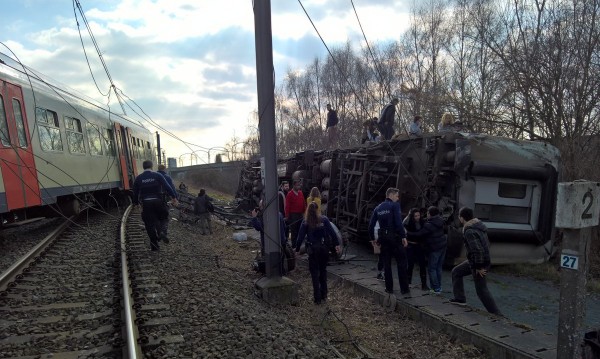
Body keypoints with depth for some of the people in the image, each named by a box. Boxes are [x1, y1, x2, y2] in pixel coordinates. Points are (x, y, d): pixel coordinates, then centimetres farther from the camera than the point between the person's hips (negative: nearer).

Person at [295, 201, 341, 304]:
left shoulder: (305, 222, -5)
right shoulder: (324, 219, -2)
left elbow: (300, 236, -4)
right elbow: (332, 232, -5)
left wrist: (297, 249, 4)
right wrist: (337, 244, 0)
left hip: (313, 249, -2)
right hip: (324, 248, 2)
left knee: (315, 272, 6)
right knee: (323, 270, 17)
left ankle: (317, 298, 6)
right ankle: (324, 295, 24)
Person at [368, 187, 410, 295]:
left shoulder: (378, 208, 11)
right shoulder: (395, 205, -7)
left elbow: (371, 224, 10)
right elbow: (398, 222, -18)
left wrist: (373, 238, 18)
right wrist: (404, 236, -15)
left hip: (383, 237, 6)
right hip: (395, 237, -5)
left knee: (386, 263, 12)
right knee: (401, 263, 4)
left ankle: (389, 288, 15)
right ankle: (404, 288, 6)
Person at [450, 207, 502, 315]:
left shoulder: (469, 232, -26)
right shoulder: (479, 225, 4)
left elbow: (478, 250, -32)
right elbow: (486, 244, 14)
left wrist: (479, 267, -22)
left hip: (479, 263, -10)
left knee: (482, 290, 2)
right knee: (456, 272, 20)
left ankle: (496, 314, 10)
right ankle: (460, 298, 26)